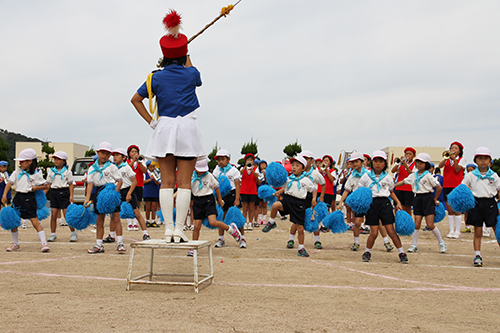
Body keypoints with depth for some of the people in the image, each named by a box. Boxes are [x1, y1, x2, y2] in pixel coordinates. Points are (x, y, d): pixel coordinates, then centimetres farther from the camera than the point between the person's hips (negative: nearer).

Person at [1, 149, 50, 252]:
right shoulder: (17, 171, 7)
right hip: (18, 197, 4)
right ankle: (15, 244, 24)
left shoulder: (36, 174, -2)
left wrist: (35, 188, -11)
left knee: (35, 222, -10)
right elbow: (10, 183, 6)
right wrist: (4, 195, -5)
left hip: (29, 198, -4)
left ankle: (44, 243, -10)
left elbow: (46, 186, 4)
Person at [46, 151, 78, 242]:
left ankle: (73, 233, 8)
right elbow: (48, 184, 14)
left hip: (64, 193, -3)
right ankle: (53, 234, 10)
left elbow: (70, 184, 3)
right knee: (53, 215, 1)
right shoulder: (51, 171, 11)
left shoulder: (67, 172, 2)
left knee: (67, 215, -5)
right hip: (54, 193, 3)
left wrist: (71, 195, -6)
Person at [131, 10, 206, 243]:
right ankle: (179, 230, -4)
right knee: (184, 182, -1)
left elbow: (136, 99, 6)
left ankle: (168, 229, 1)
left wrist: (151, 122, 8)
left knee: (166, 181, 4)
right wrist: (186, 58, 37)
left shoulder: (156, 78, 3)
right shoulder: (191, 74, 1)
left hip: (164, 128, 1)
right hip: (187, 127, -1)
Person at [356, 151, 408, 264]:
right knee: (374, 232, -4)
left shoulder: (387, 177, 8)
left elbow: (391, 192, 20)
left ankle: (401, 253, 7)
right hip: (372, 203, -1)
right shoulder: (366, 176, 4)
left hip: (385, 203, 1)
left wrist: (398, 202, 8)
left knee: (391, 231, -4)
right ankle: (367, 252, 19)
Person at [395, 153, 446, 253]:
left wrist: (435, 199, -2)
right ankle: (414, 245, 11)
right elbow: (403, 182, 18)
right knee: (417, 224, 2)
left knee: (430, 225, -7)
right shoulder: (413, 175, 9)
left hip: (427, 198, -4)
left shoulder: (428, 175, -7)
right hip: (417, 199, 4)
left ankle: (441, 243, 12)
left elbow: (439, 187, -7)